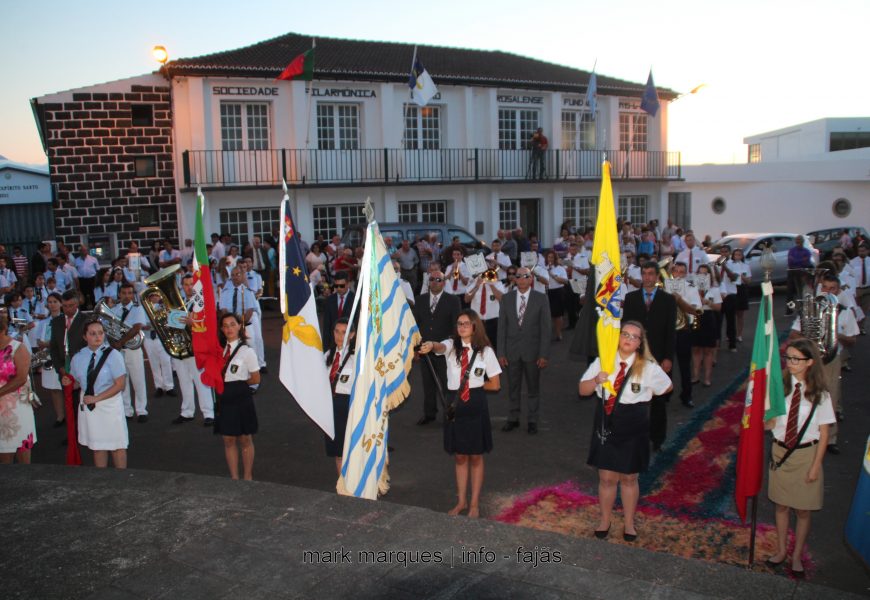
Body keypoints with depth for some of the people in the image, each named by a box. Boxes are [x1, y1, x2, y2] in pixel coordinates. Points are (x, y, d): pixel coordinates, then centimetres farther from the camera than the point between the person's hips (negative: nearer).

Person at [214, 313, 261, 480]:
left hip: (241, 398, -4)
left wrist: (238, 382, -3)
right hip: (224, 399, 4)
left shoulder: (247, 351, -8)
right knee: (228, 440, 10)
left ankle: (247, 477, 23)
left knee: (245, 440, 9)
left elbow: (256, 379, -5)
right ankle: (234, 477, 23)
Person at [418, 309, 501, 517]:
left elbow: (494, 385, 1)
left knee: (475, 456, 9)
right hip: (455, 404, 2)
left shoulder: (485, 351, -3)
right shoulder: (451, 346, -1)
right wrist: (431, 345, -49)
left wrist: (474, 385, 1)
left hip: (476, 405, -2)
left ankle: (475, 503, 22)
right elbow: (441, 346, -28)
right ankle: (461, 501, 27)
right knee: (459, 456, 13)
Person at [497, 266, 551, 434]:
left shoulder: (541, 299, -4)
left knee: (533, 388, 8)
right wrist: (501, 352, -2)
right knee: (513, 388, 10)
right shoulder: (506, 298, 3)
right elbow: (502, 327, 3)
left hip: (532, 351, -2)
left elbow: (546, 328, -5)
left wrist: (544, 355, -10)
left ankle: (532, 420, 21)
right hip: (512, 351, 2)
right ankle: (513, 419, 24)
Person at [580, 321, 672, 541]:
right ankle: (605, 520, 30)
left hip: (633, 428, -1)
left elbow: (666, 387, 8)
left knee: (629, 478, 14)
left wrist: (641, 396, 5)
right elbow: (583, 390, -3)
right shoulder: (602, 362, -4)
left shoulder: (648, 367, -9)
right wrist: (596, 380, -22)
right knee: (606, 478, 9)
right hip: (606, 425, 1)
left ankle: (629, 522, 33)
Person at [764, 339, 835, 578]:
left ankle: (797, 556, 31)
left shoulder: (820, 395, -12)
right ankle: (781, 550, 36)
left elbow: (823, 433, -7)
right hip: (780, 452, 2)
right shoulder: (780, 387, -7)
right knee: (781, 505, 16)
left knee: (803, 511, 11)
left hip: (806, 455, -2)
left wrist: (815, 466, -8)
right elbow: (773, 421, 0)